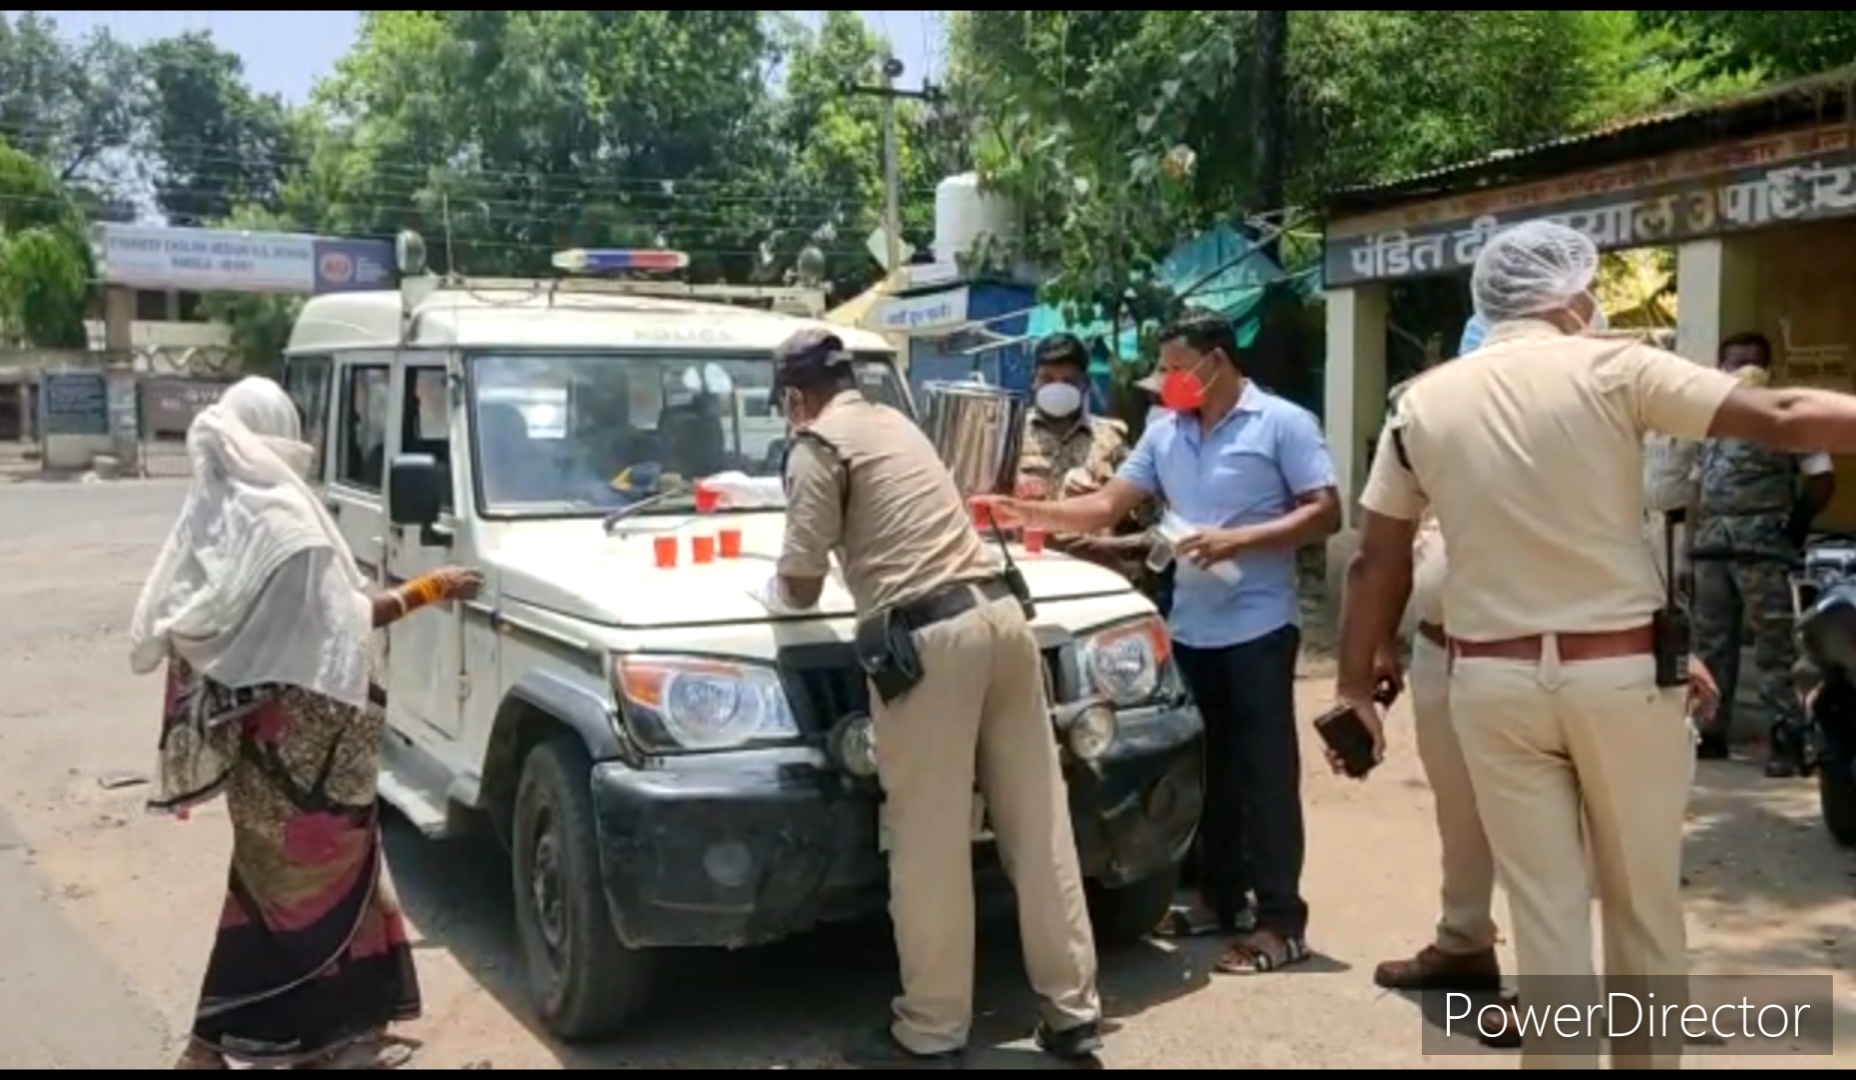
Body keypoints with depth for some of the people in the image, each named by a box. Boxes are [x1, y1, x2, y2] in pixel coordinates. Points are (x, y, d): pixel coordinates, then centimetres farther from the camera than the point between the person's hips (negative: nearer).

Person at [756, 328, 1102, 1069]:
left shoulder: (818, 446, 1)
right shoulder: (894, 423, 26)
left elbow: (802, 585, 0)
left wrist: (770, 591, 22)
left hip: (930, 635, -8)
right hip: (999, 612, 8)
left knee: (929, 845, 1)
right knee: (1038, 826, 10)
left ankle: (932, 1034, 12)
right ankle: (1072, 1012, 19)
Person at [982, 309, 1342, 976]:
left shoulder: (1283, 424, -5)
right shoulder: (1164, 432, 12)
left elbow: (1325, 513, -10)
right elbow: (1107, 506, 9)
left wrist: (1239, 540, -19)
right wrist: (1032, 513, -4)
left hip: (1258, 624, -6)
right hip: (1190, 626, 6)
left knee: (1265, 772, -3)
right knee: (1209, 769, 14)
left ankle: (1280, 922, 4)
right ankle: (1220, 898, 26)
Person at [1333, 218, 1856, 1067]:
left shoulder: (1423, 402, 3)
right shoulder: (1610, 369, -6)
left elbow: (1376, 564, 5)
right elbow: (1782, 421, -12)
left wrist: (1355, 685, 11)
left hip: (1494, 680, 2)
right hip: (1618, 672, -1)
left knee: (1546, 912, 10)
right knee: (1645, 904, 16)